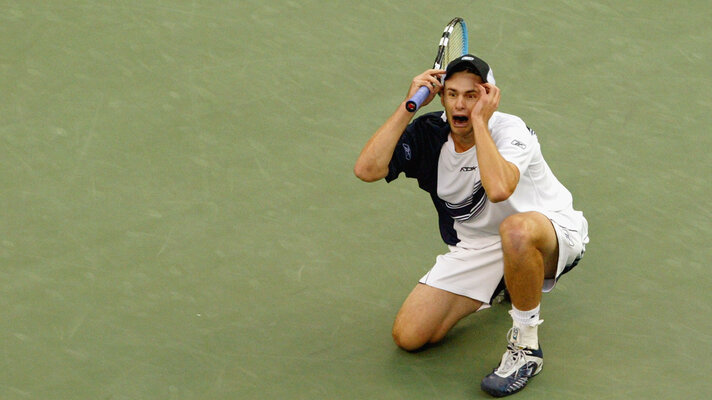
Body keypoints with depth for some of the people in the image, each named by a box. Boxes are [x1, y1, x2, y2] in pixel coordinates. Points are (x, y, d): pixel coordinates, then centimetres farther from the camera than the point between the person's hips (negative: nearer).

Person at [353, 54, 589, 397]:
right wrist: (408, 106, -24)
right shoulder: (428, 133, -8)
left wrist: (479, 120, -36)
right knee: (408, 336, -6)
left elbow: (498, 189, -45)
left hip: (550, 231, -6)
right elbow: (366, 169, -22)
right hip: (475, 248, 6)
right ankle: (508, 281, 18)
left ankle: (525, 346, -21)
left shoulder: (511, 131, -24)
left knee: (517, 229, -44)